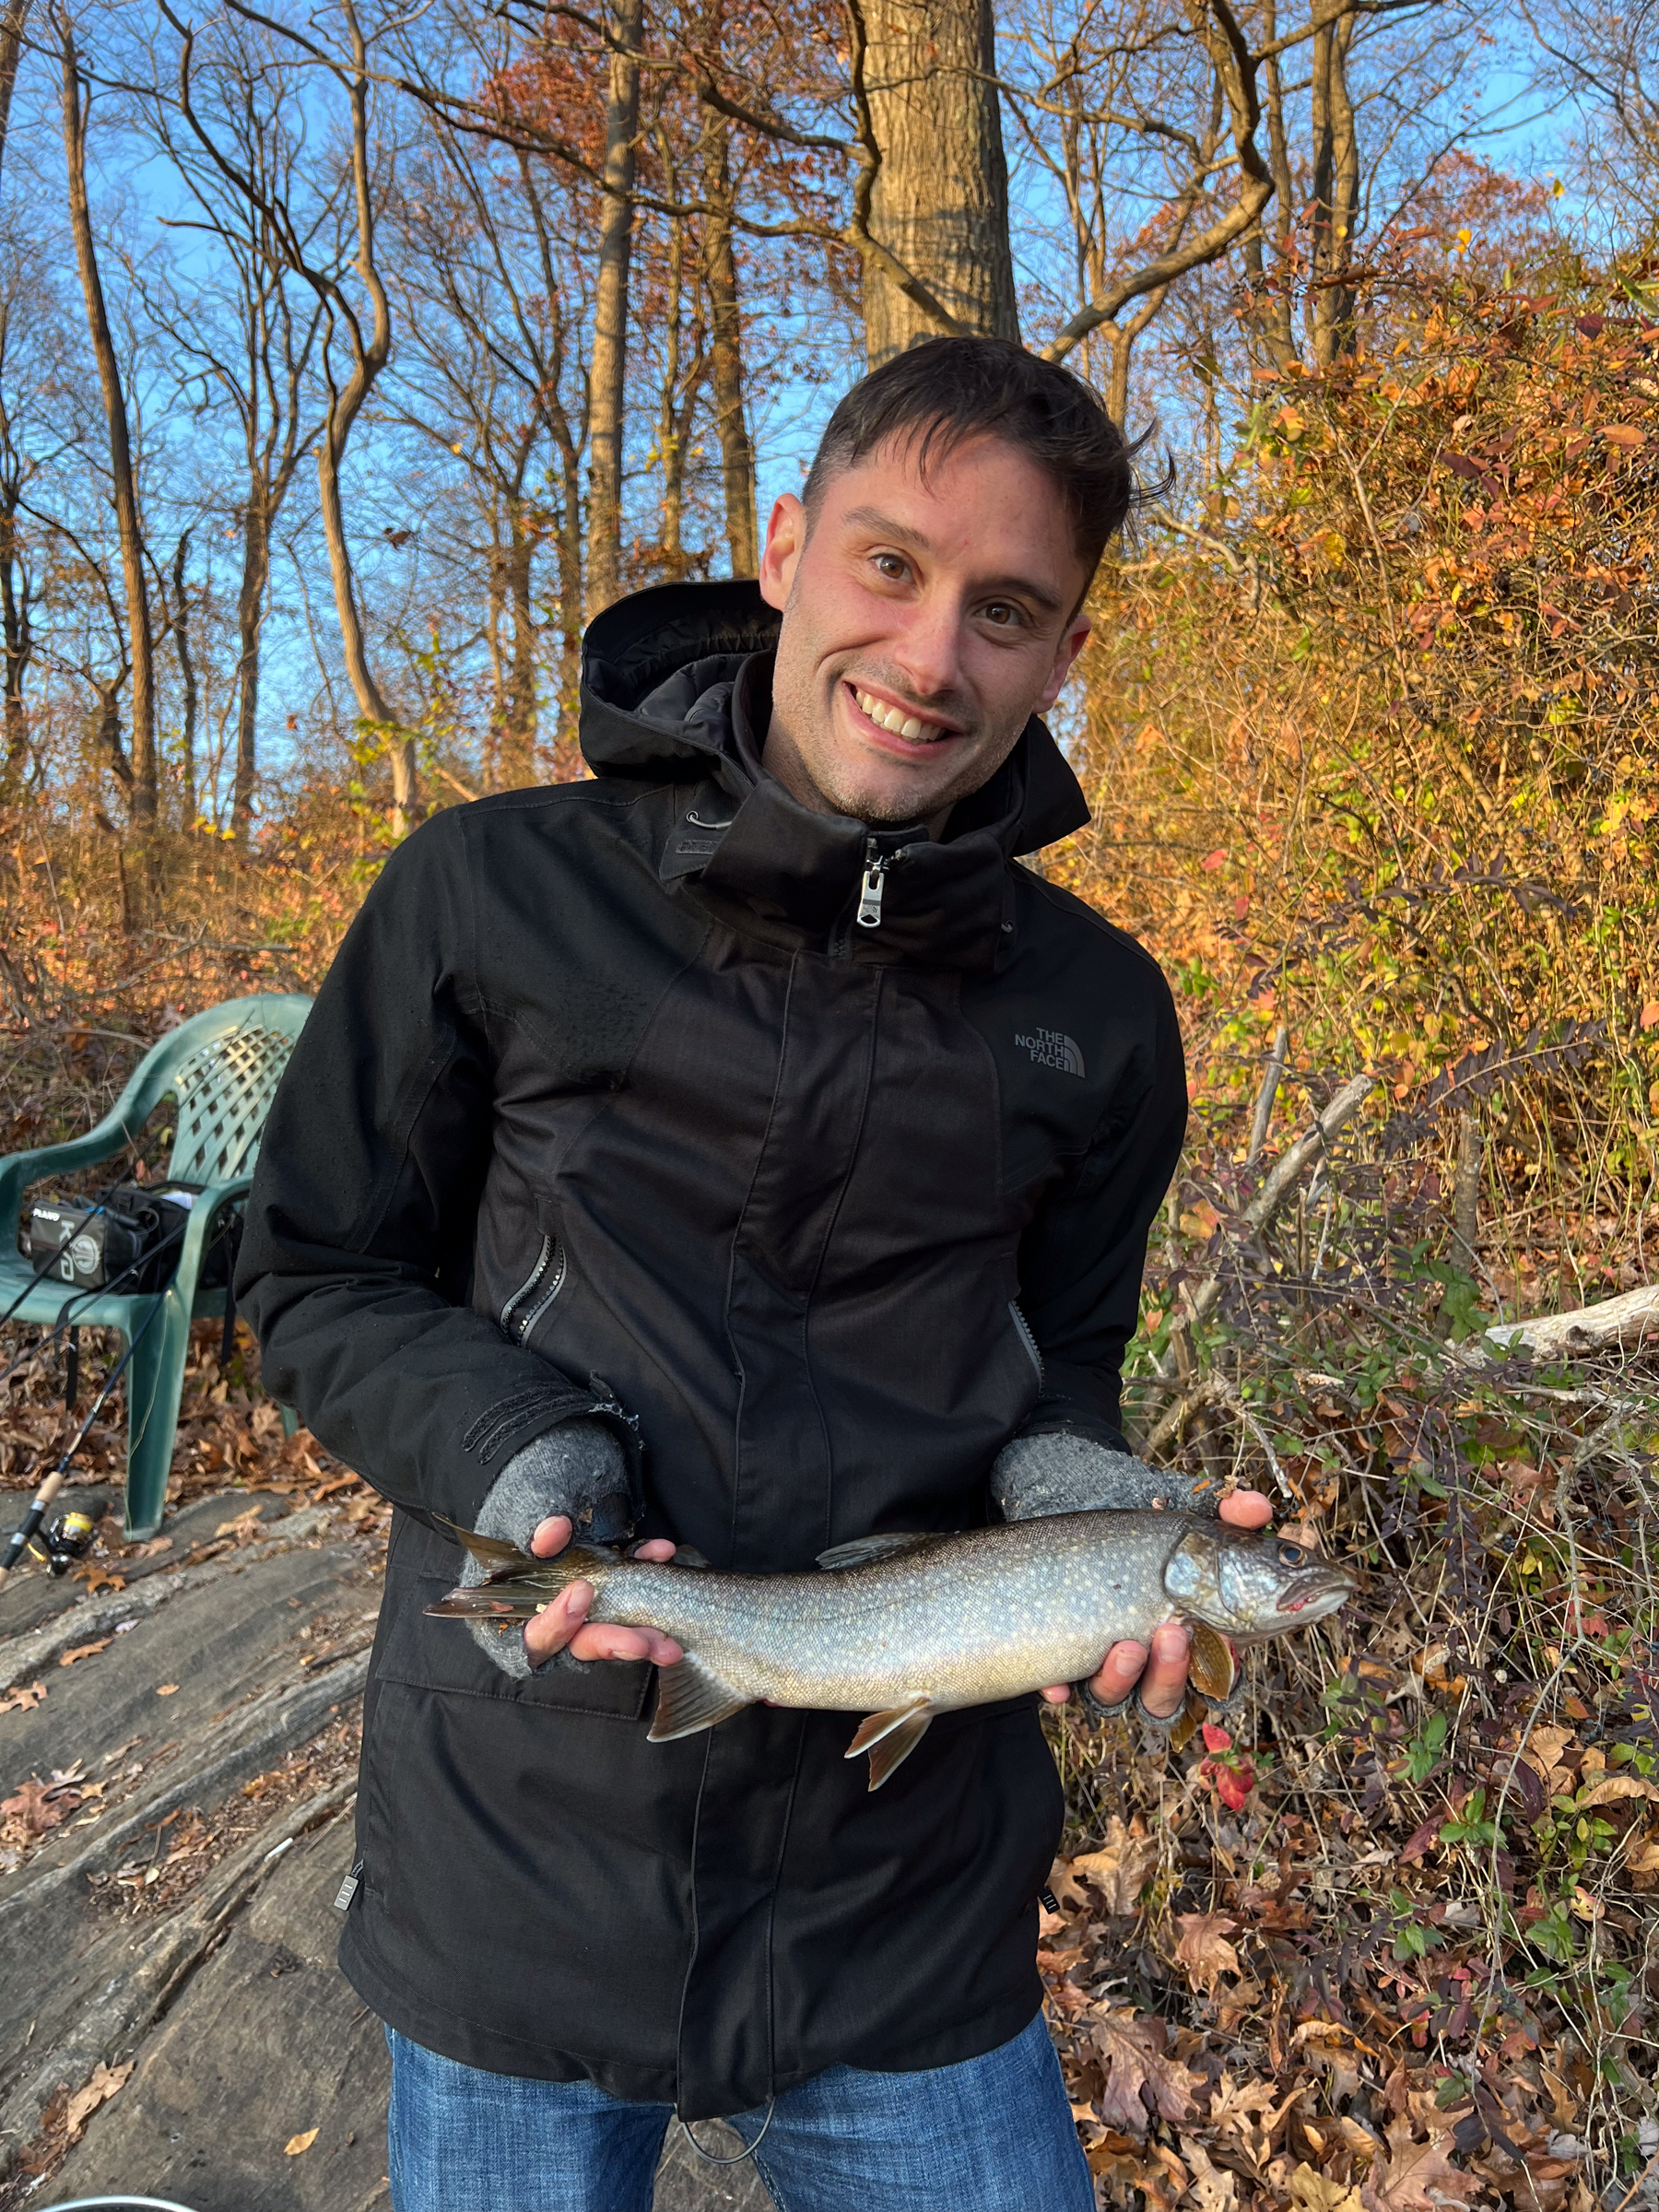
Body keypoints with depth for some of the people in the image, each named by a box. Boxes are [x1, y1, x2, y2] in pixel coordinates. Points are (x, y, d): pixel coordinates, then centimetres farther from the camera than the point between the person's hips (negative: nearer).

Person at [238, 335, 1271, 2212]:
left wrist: (1067, 1483, -13)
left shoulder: (1097, 1010, -1)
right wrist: (511, 1455, -20)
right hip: (516, 1863, -1)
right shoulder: (494, 895, -9)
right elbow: (319, 1282, -2)